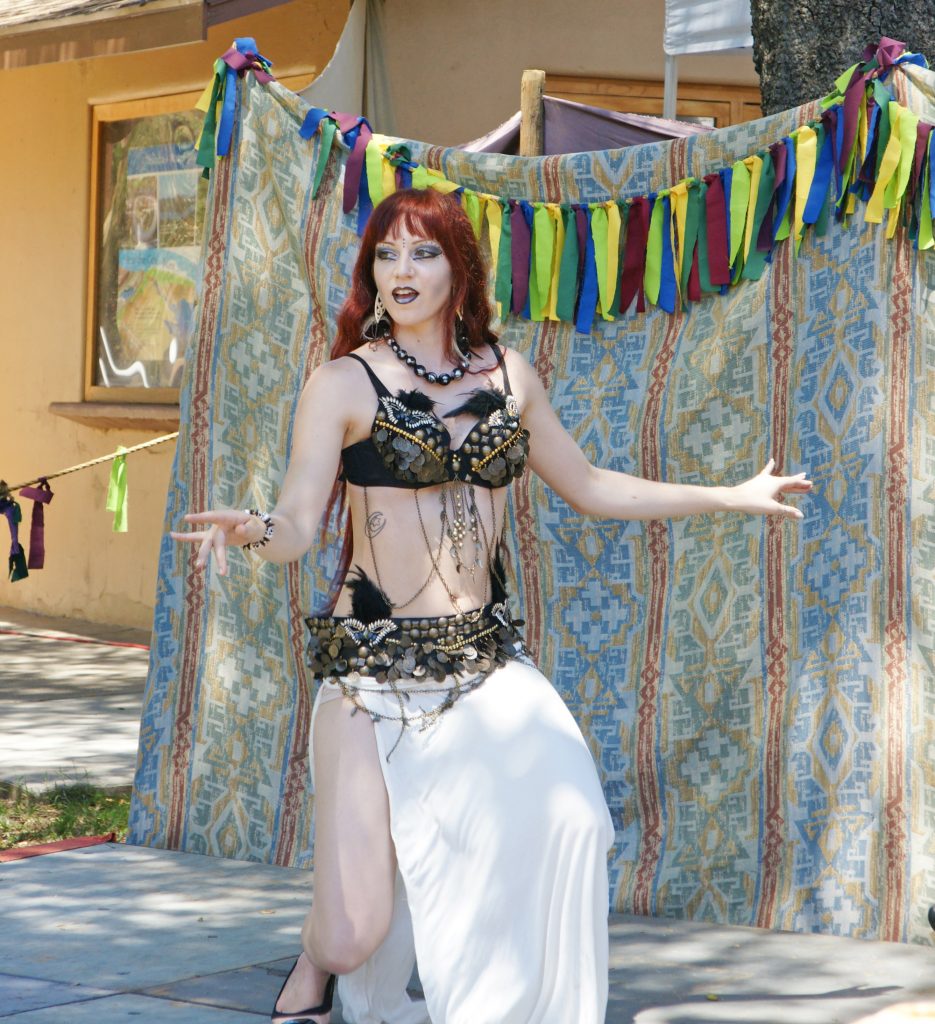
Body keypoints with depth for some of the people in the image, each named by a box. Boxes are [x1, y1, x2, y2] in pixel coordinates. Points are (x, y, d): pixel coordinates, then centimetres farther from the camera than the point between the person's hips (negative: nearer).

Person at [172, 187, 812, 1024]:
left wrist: (731, 497, 25)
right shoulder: (344, 383, -3)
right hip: (374, 664, -3)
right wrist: (251, 530, -34)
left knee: (567, 817, -27)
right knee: (355, 939, -13)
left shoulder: (508, 375, 10)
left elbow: (589, 487, 23)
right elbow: (297, 529, -11)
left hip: (487, 658, 3)